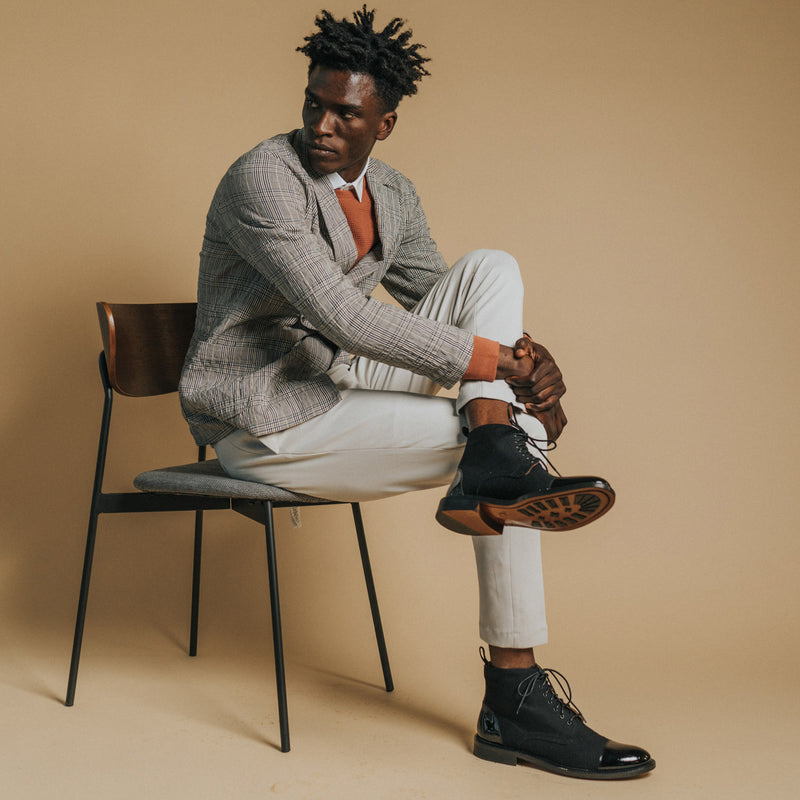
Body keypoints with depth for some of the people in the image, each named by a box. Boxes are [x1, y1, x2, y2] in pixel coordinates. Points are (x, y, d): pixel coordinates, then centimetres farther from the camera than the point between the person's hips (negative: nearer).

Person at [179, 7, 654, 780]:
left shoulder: (392, 196, 10)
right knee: (512, 427, -20)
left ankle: (497, 461, -27)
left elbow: (441, 298, 14)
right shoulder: (262, 179, -17)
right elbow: (340, 315, -29)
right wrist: (494, 363, -28)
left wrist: (529, 361, -10)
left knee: (493, 270, -9)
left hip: (346, 385, 8)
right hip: (264, 420, -8)